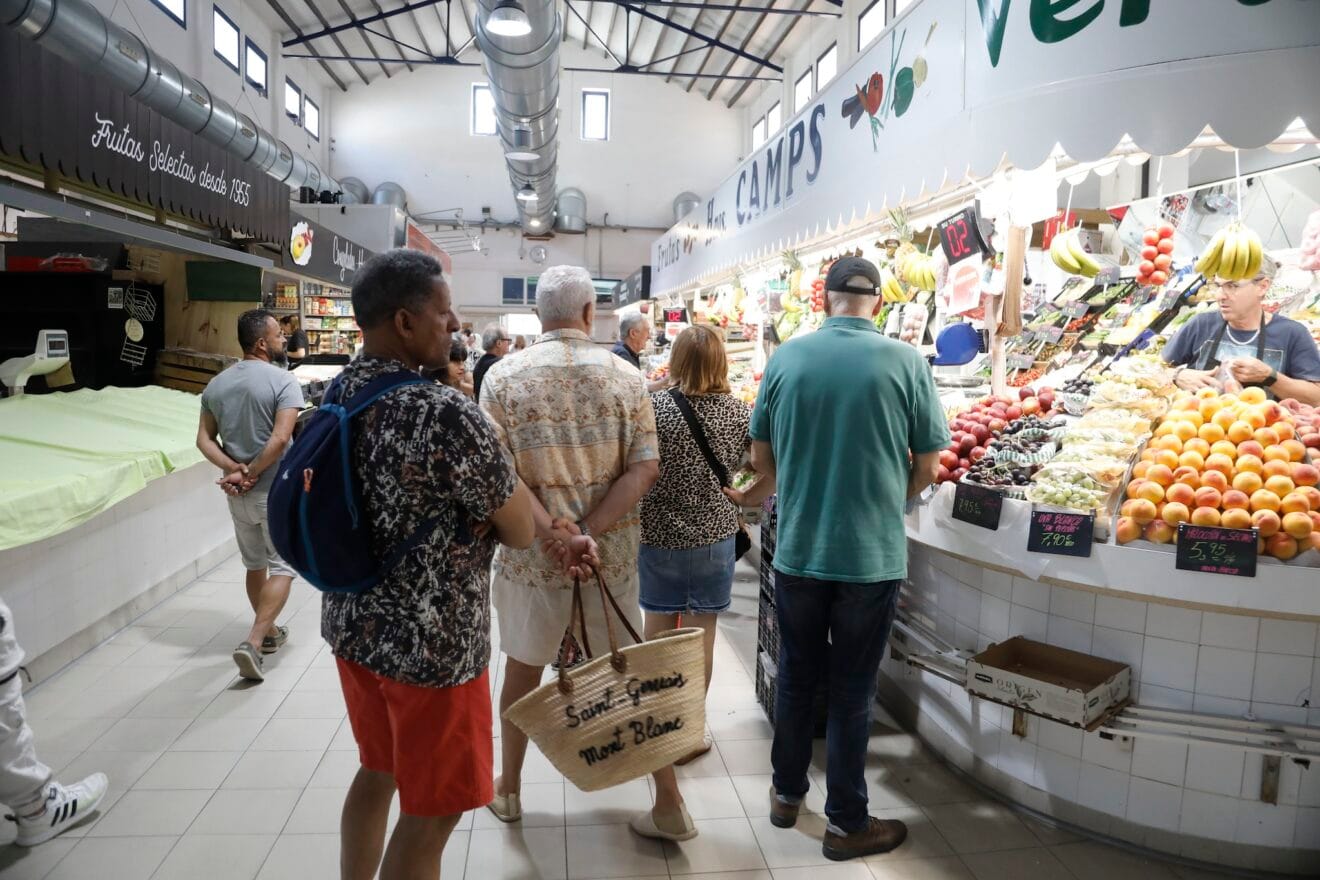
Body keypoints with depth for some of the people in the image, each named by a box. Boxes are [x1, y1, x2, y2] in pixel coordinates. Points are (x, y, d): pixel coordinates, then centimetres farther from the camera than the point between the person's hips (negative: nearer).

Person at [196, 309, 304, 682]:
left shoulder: (216, 384, 7)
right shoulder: (283, 381, -14)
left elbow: (204, 439, 3)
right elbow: (281, 438, -24)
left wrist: (234, 468, -7)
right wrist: (252, 473, -15)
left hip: (238, 495, 6)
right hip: (275, 491, -6)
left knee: (255, 564, 20)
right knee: (282, 567, 3)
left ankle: (268, 631, 34)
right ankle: (252, 642, -9)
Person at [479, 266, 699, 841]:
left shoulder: (504, 376, -7)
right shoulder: (625, 376, -4)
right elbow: (644, 469, -12)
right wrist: (588, 533, -17)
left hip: (530, 556, -1)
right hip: (613, 554, 1)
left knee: (522, 669, 19)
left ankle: (508, 789, 37)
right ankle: (669, 804, 23)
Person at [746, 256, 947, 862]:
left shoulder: (786, 358, -4)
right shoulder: (906, 362, -9)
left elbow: (760, 456, 3)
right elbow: (927, 465, -2)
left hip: (797, 550, 2)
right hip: (872, 555, -2)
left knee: (796, 677, 18)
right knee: (852, 690, 10)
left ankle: (787, 794, 36)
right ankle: (846, 824, 25)